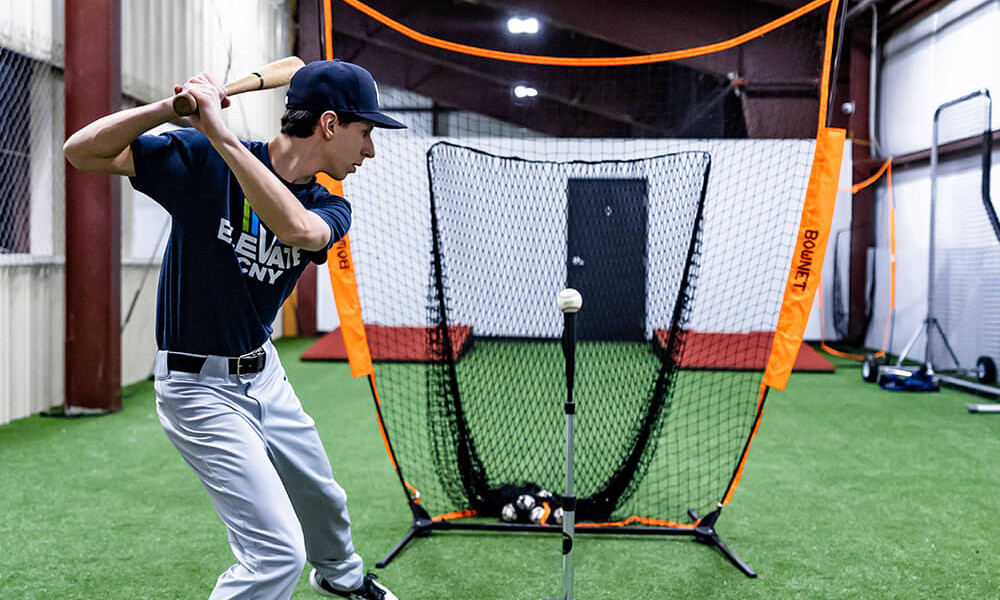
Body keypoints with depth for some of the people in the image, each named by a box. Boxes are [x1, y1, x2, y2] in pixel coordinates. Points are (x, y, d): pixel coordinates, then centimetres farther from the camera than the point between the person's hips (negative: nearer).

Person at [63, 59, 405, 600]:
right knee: (278, 552, -15)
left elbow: (298, 228, -29)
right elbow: (81, 151, -17)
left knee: (322, 500, 28)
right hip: (200, 387, -7)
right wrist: (171, 107, -32)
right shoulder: (203, 159, -15)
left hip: (265, 373, 7)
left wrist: (221, 134, -36)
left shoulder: (329, 209, -4)